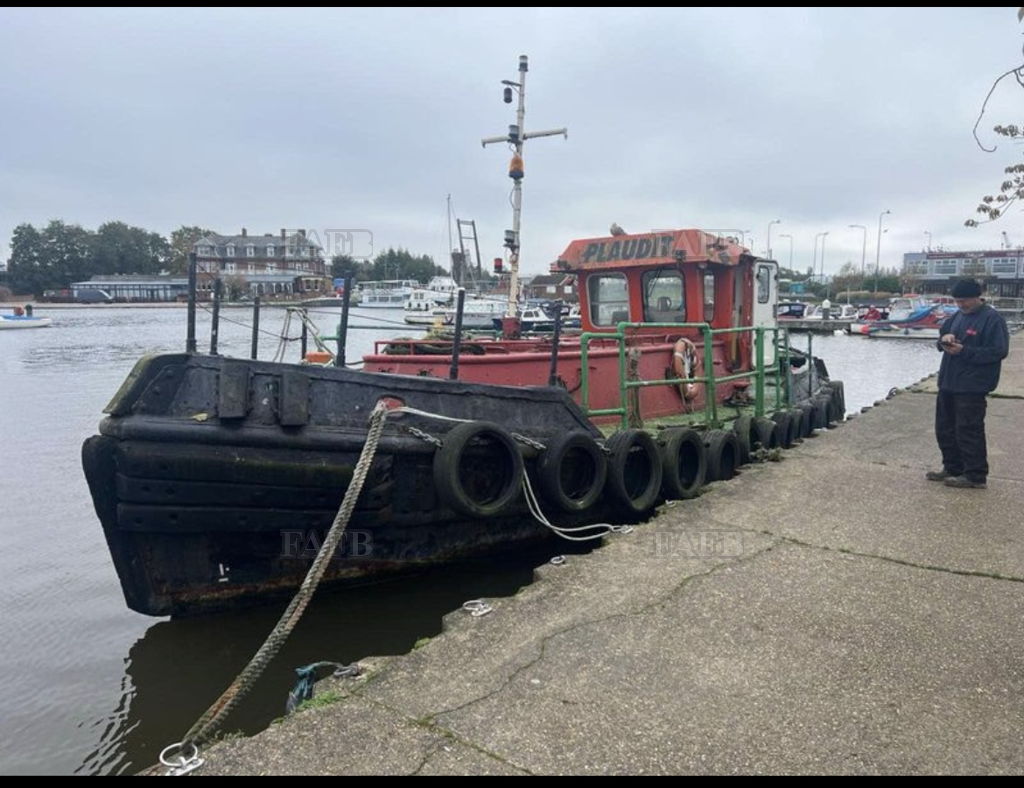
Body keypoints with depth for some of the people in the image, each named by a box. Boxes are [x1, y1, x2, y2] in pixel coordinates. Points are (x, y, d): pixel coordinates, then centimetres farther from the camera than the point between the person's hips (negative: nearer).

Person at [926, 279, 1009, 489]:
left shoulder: (992, 319, -11)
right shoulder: (958, 316, 14)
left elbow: (998, 351, -17)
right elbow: (941, 340, 20)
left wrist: (964, 351, -20)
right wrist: (945, 338, -4)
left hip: (972, 387, -9)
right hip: (948, 383, 9)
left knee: (969, 431, -4)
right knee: (945, 429, 14)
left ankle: (975, 476, 5)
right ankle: (952, 468, 27)